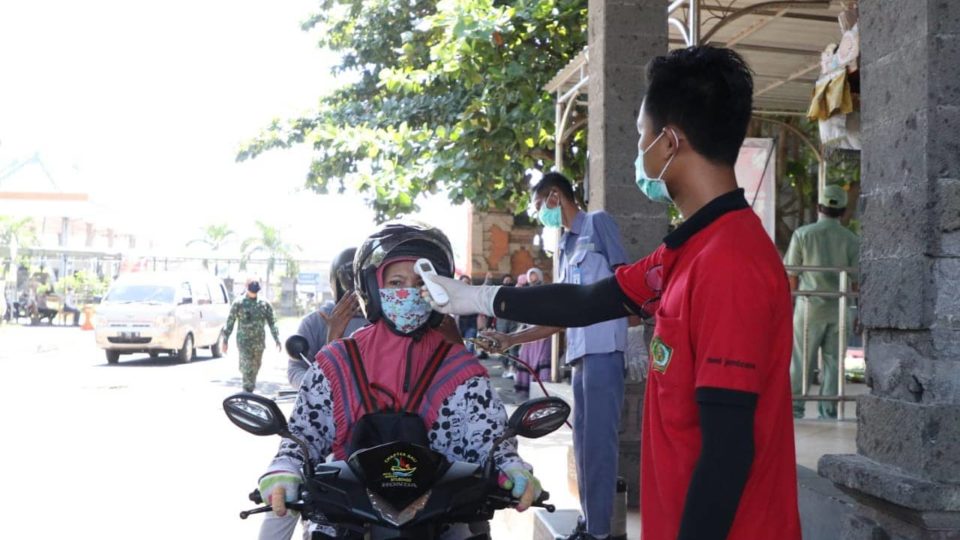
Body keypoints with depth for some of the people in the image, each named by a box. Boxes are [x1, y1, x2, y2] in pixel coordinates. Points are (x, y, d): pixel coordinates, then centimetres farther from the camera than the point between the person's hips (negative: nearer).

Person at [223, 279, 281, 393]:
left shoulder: (264, 304, 6)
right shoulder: (238, 303, -2)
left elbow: (272, 323, 8)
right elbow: (230, 322, 0)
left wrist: (277, 339, 2)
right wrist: (225, 340, -3)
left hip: (259, 342, 3)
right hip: (244, 342, -3)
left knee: (255, 368, 11)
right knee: (247, 368, -13)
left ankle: (249, 392, 26)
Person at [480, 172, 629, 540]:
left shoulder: (598, 223, 1)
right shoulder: (567, 249, 23)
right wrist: (511, 340, 19)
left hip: (604, 348, -8)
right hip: (580, 352, 8)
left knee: (597, 439, -5)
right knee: (583, 440, 12)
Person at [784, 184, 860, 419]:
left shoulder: (803, 234, -4)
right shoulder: (851, 240, 0)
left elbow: (792, 273, -1)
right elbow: (857, 277, 2)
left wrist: (796, 297, 14)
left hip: (810, 305, -1)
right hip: (839, 307, 2)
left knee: (802, 358, 5)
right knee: (833, 359, 8)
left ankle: (795, 406, 7)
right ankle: (829, 409, 10)